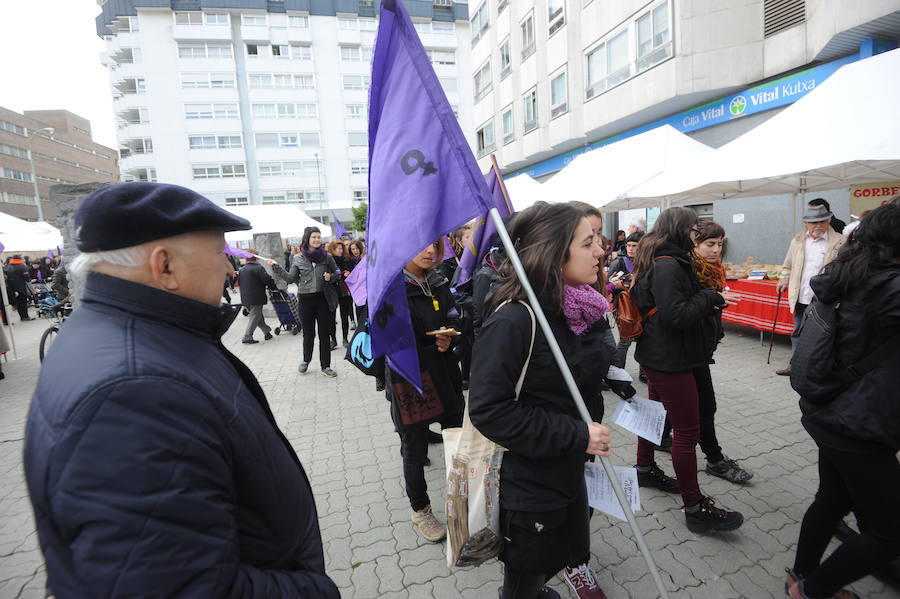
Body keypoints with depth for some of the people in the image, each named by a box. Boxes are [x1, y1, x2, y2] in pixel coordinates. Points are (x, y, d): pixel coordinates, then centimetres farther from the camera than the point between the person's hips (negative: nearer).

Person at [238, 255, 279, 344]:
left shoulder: (241, 270, 10)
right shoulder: (258, 268, -11)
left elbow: (238, 283, 16)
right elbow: (268, 279, -17)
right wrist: (274, 287, -2)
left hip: (245, 299, 7)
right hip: (256, 299, -7)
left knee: (258, 316, 16)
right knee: (254, 317, -1)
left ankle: (267, 332, 22)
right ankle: (247, 337, -1)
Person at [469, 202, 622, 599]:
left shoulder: (577, 310, -2)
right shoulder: (513, 320, -27)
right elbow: (489, 410, -27)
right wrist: (577, 435, -23)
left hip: (568, 473, 7)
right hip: (528, 487, -7)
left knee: (550, 565, 27)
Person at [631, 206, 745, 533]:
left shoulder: (660, 261, 12)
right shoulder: (669, 266, -20)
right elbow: (675, 315, -26)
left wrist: (709, 298, 9)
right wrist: (712, 298, -16)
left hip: (657, 354, 11)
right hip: (670, 359, -11)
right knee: (687, 431, -2)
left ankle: (645, 469, 41)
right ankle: (695, 509, 10)